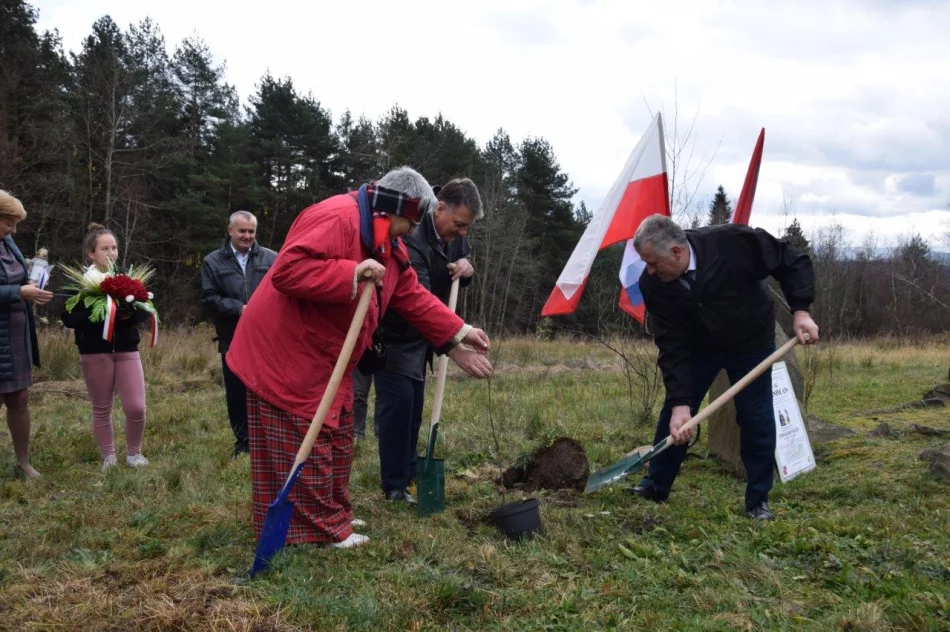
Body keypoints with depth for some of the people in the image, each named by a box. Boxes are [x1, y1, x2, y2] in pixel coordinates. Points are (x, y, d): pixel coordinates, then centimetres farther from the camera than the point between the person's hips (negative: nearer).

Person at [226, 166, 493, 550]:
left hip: (325, 359, 11)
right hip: (283, 353, -10)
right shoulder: (335, 219, -24)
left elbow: (413, 298, 10)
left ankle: (332, 517, 30)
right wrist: (352, 275, -34)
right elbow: (287, 271, -33)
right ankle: (320, 529, 8)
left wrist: (458, 335, 5)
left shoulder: (388, 245, 9)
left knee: (335, 442, 17)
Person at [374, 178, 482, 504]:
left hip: (420, 333, 8)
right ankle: (394, 486, -1)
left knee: (414, 405, 12)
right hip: (394, 333, -8)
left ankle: (408, 472, 25)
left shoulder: (454, 234, -3)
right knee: (398, 403, -10)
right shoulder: (411, 237, -31)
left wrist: (467, 268, -11)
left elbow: (463, 261, 15)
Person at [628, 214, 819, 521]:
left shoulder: (733, 242, -33)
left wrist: (801, 310, -26)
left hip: (751, 343, -2)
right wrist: (680, 402, -30)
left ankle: (758, 500, 13)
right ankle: (656, 486, 20)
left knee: (756, 419, -3)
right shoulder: (653, 284, -26)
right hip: (698, 347, 2)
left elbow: (792, 263, -17)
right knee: (674, 413, 2)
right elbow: (672, 347, -24)